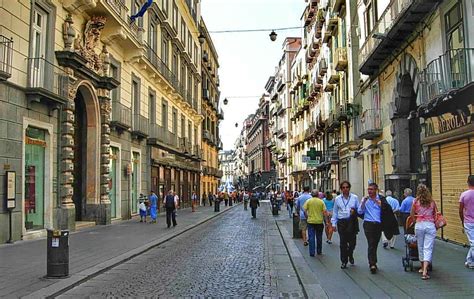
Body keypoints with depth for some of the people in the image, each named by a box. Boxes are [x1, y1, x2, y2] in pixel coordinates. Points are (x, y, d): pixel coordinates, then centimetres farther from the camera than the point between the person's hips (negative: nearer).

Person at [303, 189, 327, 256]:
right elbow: (324, 212, -4)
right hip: (319, 221, 1)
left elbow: (305, 210, -6)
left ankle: (312, 253, 1)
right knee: (319, 237, 15)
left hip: (311, 221, -1)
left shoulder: (308, 201, -2)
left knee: (311, 237, 3)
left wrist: (307, 217, 8)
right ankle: (319, 251, 24)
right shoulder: (321, 201, -1)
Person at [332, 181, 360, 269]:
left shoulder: (355, 197, 4)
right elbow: (335, 212, 11)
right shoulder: (337, 199, 7)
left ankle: (350, 255, 34)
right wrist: (333, 223, 7)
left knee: (352, 241, 3)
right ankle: (344, 261, 12)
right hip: (342, 222, 0)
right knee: (343, 242, 0)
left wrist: (354, 211, -13)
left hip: (352, 222, 0)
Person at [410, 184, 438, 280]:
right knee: (428, 248, -3)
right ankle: (425, 271, -15)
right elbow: (436, 213, 12)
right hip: (430, 225, 0)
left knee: (420, 247, 15)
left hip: (419, 225, 0)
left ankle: (423, 267, 29)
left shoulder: (416, 201, 1)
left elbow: (412, 215, 6)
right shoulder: (432, 201, 4)